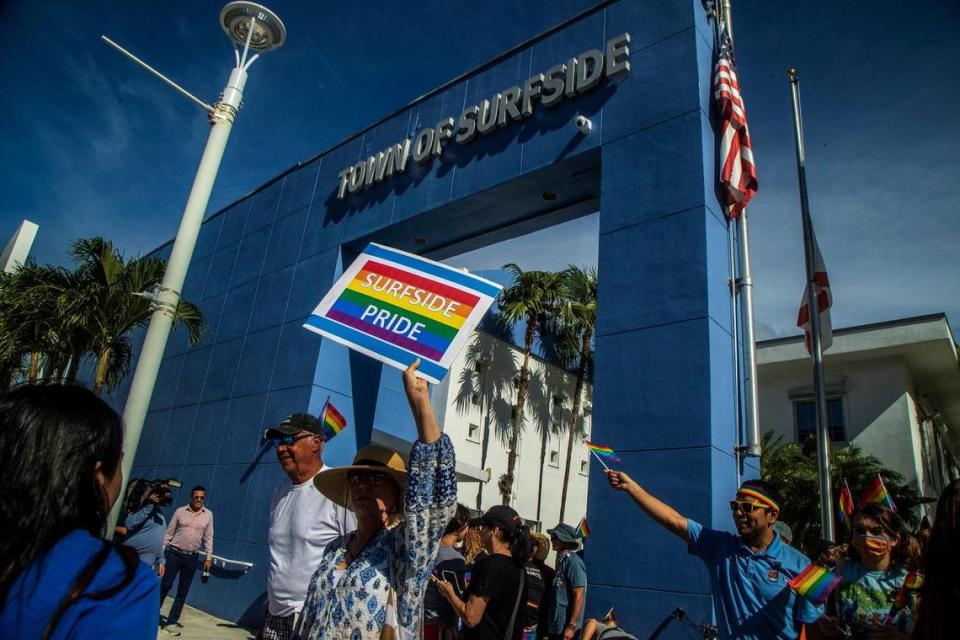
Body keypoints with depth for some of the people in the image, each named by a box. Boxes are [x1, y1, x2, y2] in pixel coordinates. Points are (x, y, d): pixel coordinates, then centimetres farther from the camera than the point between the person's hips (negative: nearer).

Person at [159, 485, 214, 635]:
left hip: (192, 558, 2)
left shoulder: (208, 514, 3)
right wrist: (162, 553, 0)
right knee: (165, 585, -3)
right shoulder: (180, 511, -1)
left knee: (183, 592, 5)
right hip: (174, 554, -2)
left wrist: (209, 557, 4)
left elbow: (208, 537, 7)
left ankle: (171, 623, 14)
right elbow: (168, 533, 3)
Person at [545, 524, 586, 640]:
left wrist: (572, 626, -21)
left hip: (565, 627, -9)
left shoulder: (573, 561, -15)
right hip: (556, 626, 9)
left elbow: (579, 595, -19)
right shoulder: (562, 560, 12)